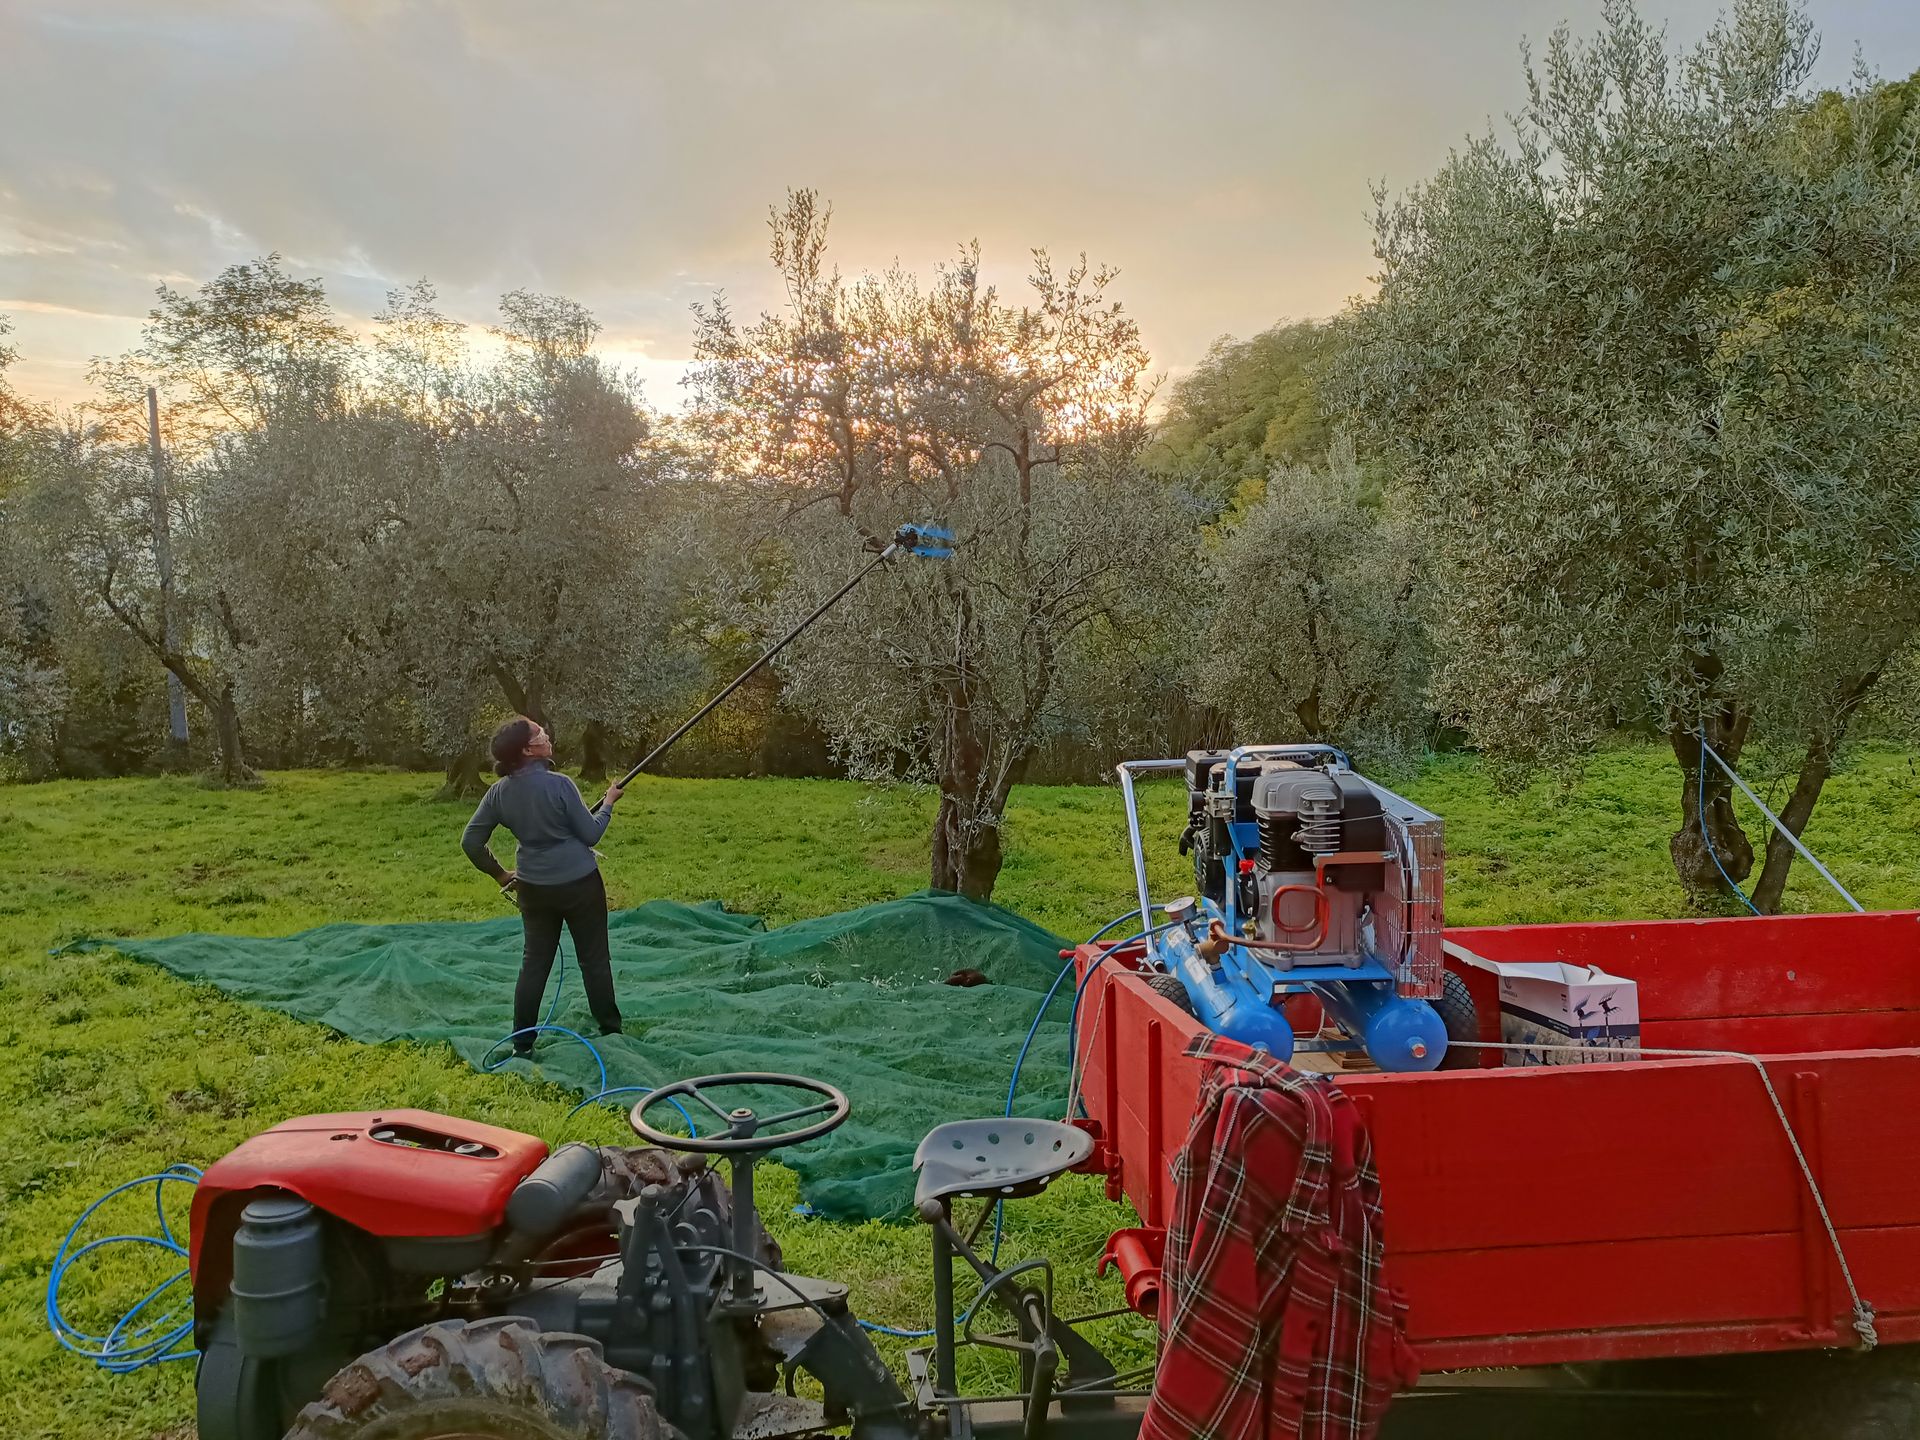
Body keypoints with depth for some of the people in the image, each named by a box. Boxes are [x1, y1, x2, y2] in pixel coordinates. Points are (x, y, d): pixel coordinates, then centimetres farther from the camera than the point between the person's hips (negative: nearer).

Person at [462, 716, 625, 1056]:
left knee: (535, 962, 14)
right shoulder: (558, 784, -20)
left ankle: (522, 1043, 16)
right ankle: (611, 1031, 22)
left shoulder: (499, 792, -4)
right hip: (580, 884, -4)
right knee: (594, 958, 10)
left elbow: (471, 841, 2)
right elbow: (590, 835, -11)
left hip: (534, 888, 4)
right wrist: (608, 803, 4)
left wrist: (500, 874, 14)